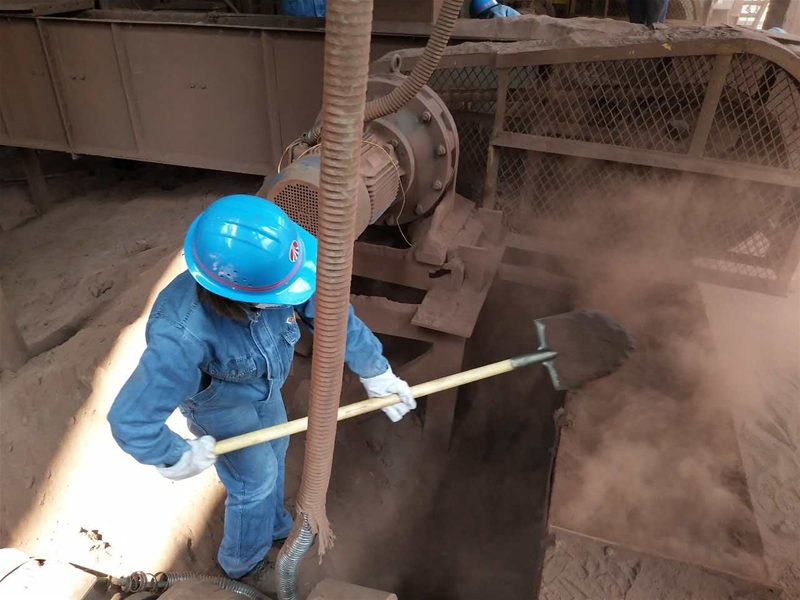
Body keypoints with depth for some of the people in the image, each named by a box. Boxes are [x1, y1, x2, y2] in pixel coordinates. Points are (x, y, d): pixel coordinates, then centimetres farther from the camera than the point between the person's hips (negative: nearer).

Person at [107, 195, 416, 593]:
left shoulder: (267, 270, -33)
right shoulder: (184, 334, -46)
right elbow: (131, 419, -38)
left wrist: (375, 373, -13)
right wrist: (177, 458, -21)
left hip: (261, 380, 5)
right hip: (216, 397, -5)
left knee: (274, 451, 24)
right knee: (257, 475, 8)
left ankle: (274, 527, 56)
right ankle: (244, 562, 41)